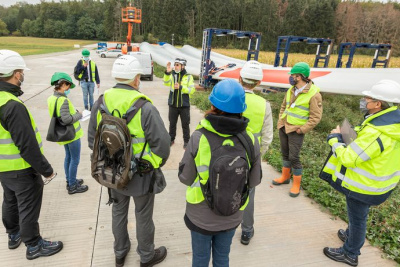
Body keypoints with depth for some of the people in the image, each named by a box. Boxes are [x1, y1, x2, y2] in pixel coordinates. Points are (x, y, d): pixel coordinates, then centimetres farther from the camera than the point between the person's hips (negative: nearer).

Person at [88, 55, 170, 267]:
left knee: (119, 211, 25)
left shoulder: (101, 103, -8)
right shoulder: (144, 108, -25)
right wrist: (156, 164, -3)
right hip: (141, 174, -5)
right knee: (143, 216, 16)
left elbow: (93, 140, 1)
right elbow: (162, 144, -24)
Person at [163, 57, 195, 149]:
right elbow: (166, 83, -17)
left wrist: (181, 87, -21)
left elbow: (192, 90, -9)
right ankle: (171, 139, 30)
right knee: (172, 124, 14)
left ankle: (186, 141, 20)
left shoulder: (188, 76, -3)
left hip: (184, 105, -2)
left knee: (185, 125, 6)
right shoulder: (172, 75, 2)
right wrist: (167, 73, -33)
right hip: (173, 104, 2)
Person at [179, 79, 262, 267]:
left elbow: (185, 177, -14)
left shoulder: (199, 137, -25)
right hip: (232, 215, 2)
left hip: (200, 215, -2)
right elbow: (254, 181, -7)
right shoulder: (250, 139, -19)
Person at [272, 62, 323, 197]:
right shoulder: (291, 90, 6)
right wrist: (280, 121, 9)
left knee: (294, 157, -3)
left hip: (296, 131, -6)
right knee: (285, 154, 17)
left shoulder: (313, 94, -14)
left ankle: (296, 185, 14)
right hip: (283, 127, 7)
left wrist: (301, 130, -17)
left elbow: (316, 117, -14)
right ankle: (285, 177, 36)